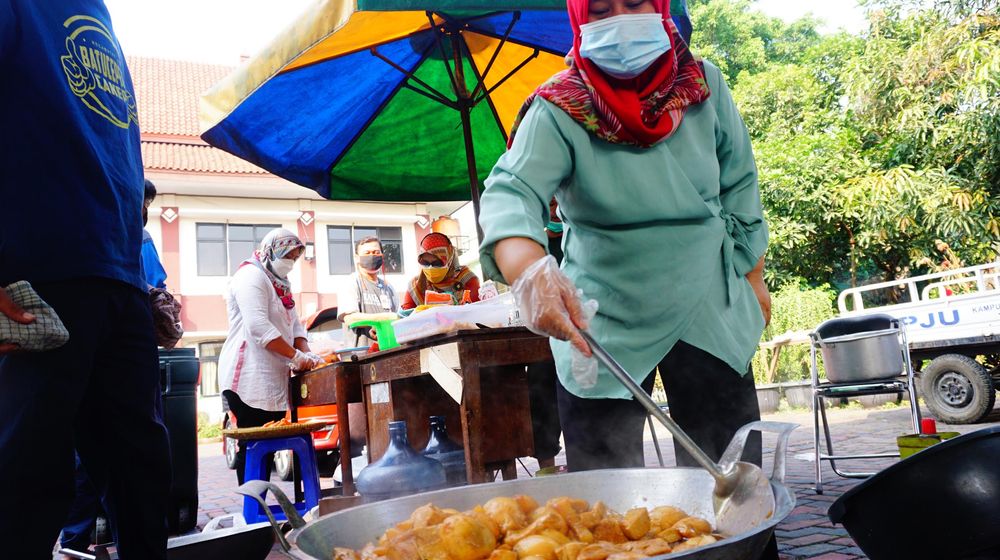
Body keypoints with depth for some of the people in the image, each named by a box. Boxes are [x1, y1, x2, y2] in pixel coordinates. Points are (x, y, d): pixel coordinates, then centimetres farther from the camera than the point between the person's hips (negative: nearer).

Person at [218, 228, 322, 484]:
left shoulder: (280, 284, 22)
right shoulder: (252, 276, -9)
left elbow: (295, 324, 20)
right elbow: (258, 326, -20)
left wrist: (306, 353, 1)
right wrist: (296, 356, -19)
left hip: (273, 380, 10)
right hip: (250, 379, -9)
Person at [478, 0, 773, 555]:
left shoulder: (704, 84, -2)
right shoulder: (559, 110, -13)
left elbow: (739, 185, 8)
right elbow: (510, 192, -30)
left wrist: (752, 275, 11)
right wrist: (529, 269, -50)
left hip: (706, 308, 2)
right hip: (601, 319, -2)